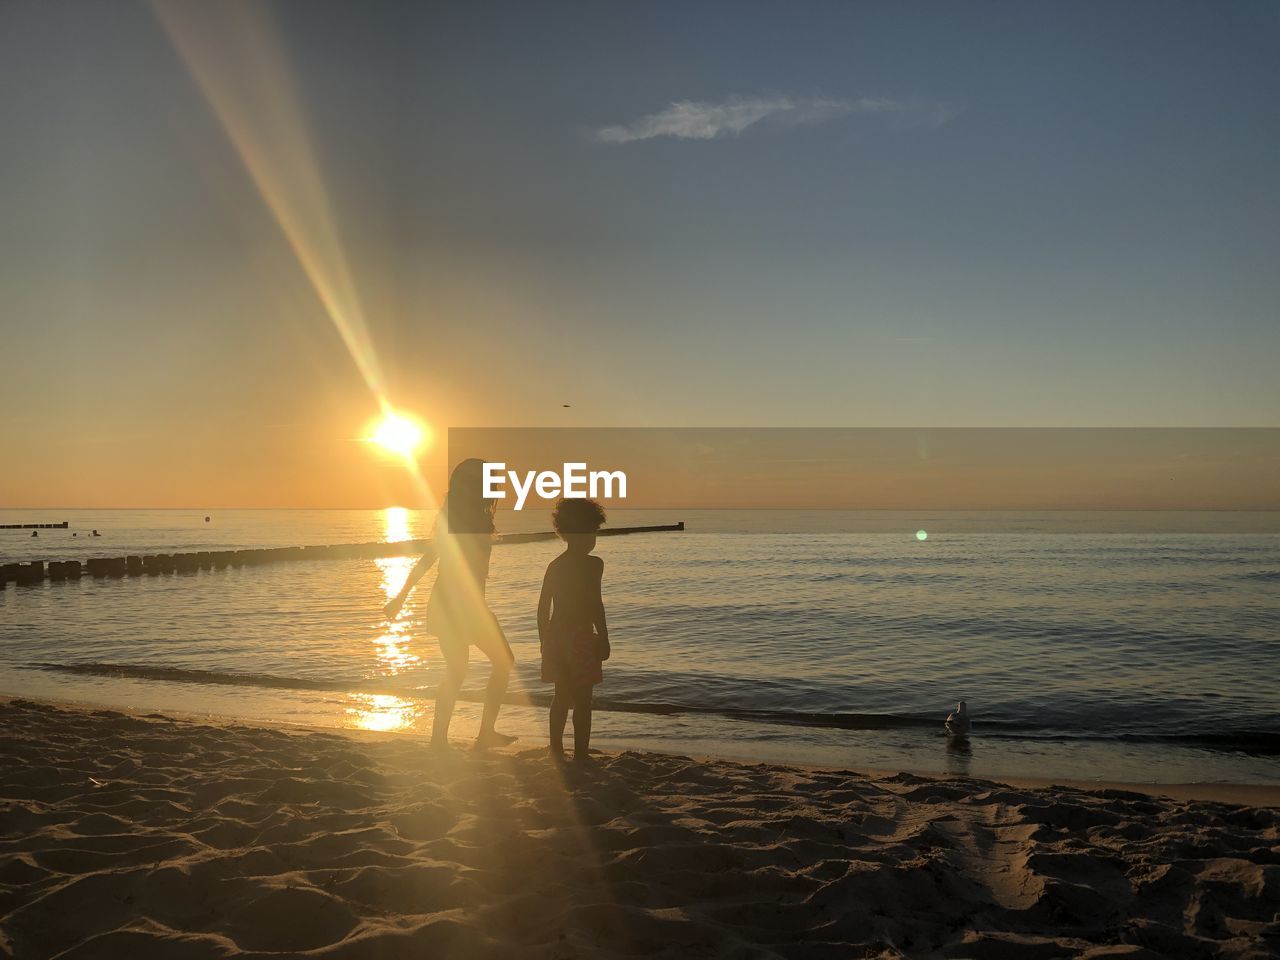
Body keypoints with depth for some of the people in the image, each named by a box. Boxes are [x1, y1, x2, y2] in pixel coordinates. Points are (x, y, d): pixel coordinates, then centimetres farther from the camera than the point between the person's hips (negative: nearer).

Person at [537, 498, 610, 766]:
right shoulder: (593, 564, -11)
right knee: (582, 699, 3)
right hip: (580, 638, -6)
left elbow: (543, 607, 10)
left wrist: (545, 640, 18)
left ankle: (557, 750, 24)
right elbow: (595, 605, -15)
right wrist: (604, 640, -9)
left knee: (562, 696, 18)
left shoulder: (554, 566, 9)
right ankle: (580, 755, 5)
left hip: (555, 637, 6)